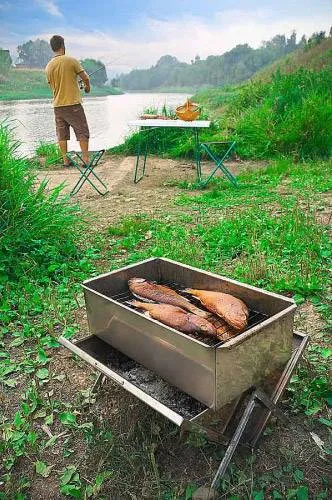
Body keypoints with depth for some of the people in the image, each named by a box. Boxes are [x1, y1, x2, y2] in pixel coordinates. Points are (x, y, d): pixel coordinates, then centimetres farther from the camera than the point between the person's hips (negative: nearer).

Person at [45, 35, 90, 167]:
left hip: (58, 105, 5)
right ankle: (86, 159, 0)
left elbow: (52, 85, 15)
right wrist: (87, 86, 14)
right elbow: (85, 78, -7)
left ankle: (65, 160, 12)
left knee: (62, 134, 9)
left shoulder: (48, 67, 5)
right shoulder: (71, 60, -9)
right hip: (73, 104, -5)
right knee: (82, 132, 2)